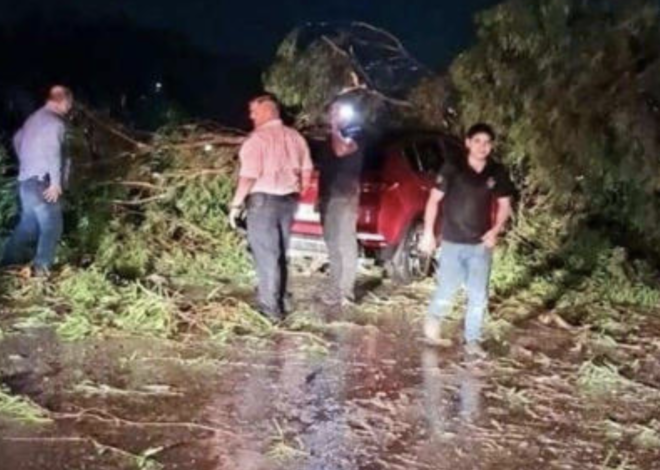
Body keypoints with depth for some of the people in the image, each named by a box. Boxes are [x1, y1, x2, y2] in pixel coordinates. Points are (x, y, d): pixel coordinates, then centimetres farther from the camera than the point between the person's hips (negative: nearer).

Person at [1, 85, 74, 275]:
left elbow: (17, 140, 27)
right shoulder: (55, 122, -14)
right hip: (41, 181, -9)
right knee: (51, 225, -1)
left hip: (25, 179, 9)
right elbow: (53, 152, -22)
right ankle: (42, 268, -2)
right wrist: (56, 182, -21)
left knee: (29, 224, 18)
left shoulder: (34, 118, 15)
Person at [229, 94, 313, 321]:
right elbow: (306, 171, 12)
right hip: (288, 200, 7)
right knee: (279, 254, 17)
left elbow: (249, 176, -18)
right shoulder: (295, 137, 9)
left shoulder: (258, 138, -13)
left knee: (266, 255, -2)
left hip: (263, 200, -7)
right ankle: (276, 300, 25)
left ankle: (271, 308, 0)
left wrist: (236, 204, -12)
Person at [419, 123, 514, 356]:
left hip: (481, 244, 3)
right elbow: (434, 200, -2)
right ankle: (433, 319, 32)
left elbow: (504, 206, 11)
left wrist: (496, 231, -5)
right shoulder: (452, 168, -8)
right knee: (446, 292, 1)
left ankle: (472, 340, 15)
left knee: (479, 296, 2)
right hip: (452, 242, -2)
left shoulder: (498, 173, 0)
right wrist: (428, 232, -6)